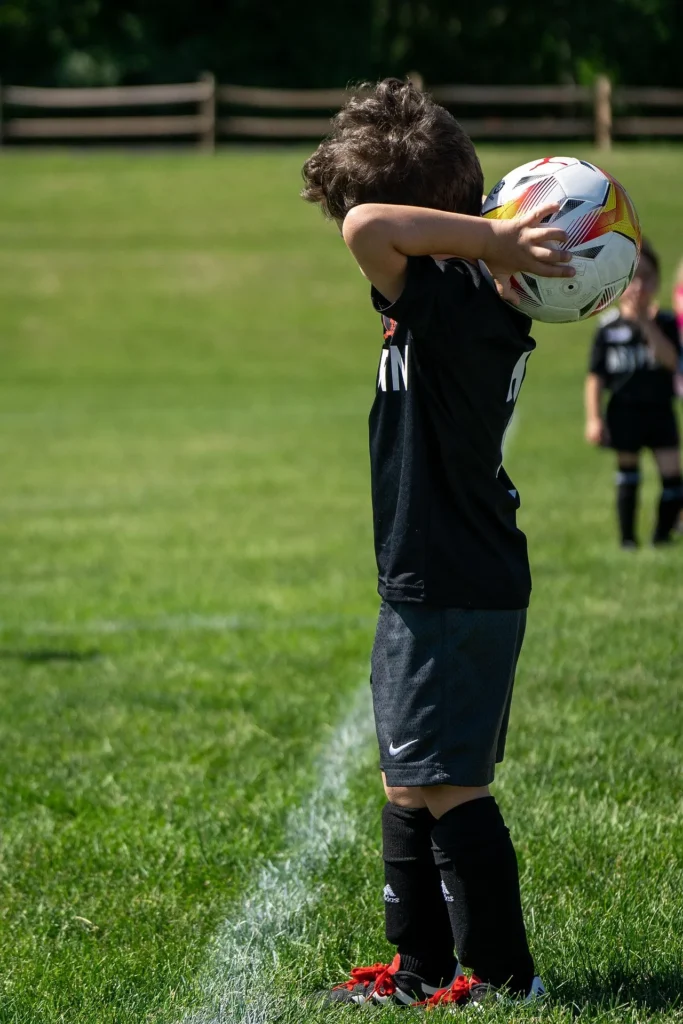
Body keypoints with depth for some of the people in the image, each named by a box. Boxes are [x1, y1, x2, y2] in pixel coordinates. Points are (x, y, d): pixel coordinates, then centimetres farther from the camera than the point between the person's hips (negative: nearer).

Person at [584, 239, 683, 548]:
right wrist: (593, 418, -4)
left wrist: (645, 321, -24)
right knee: (627, 474, 8)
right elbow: (595, 377, 0)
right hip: (624, 410, 0)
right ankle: (627, 537, 17)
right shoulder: (609, 326, -2)